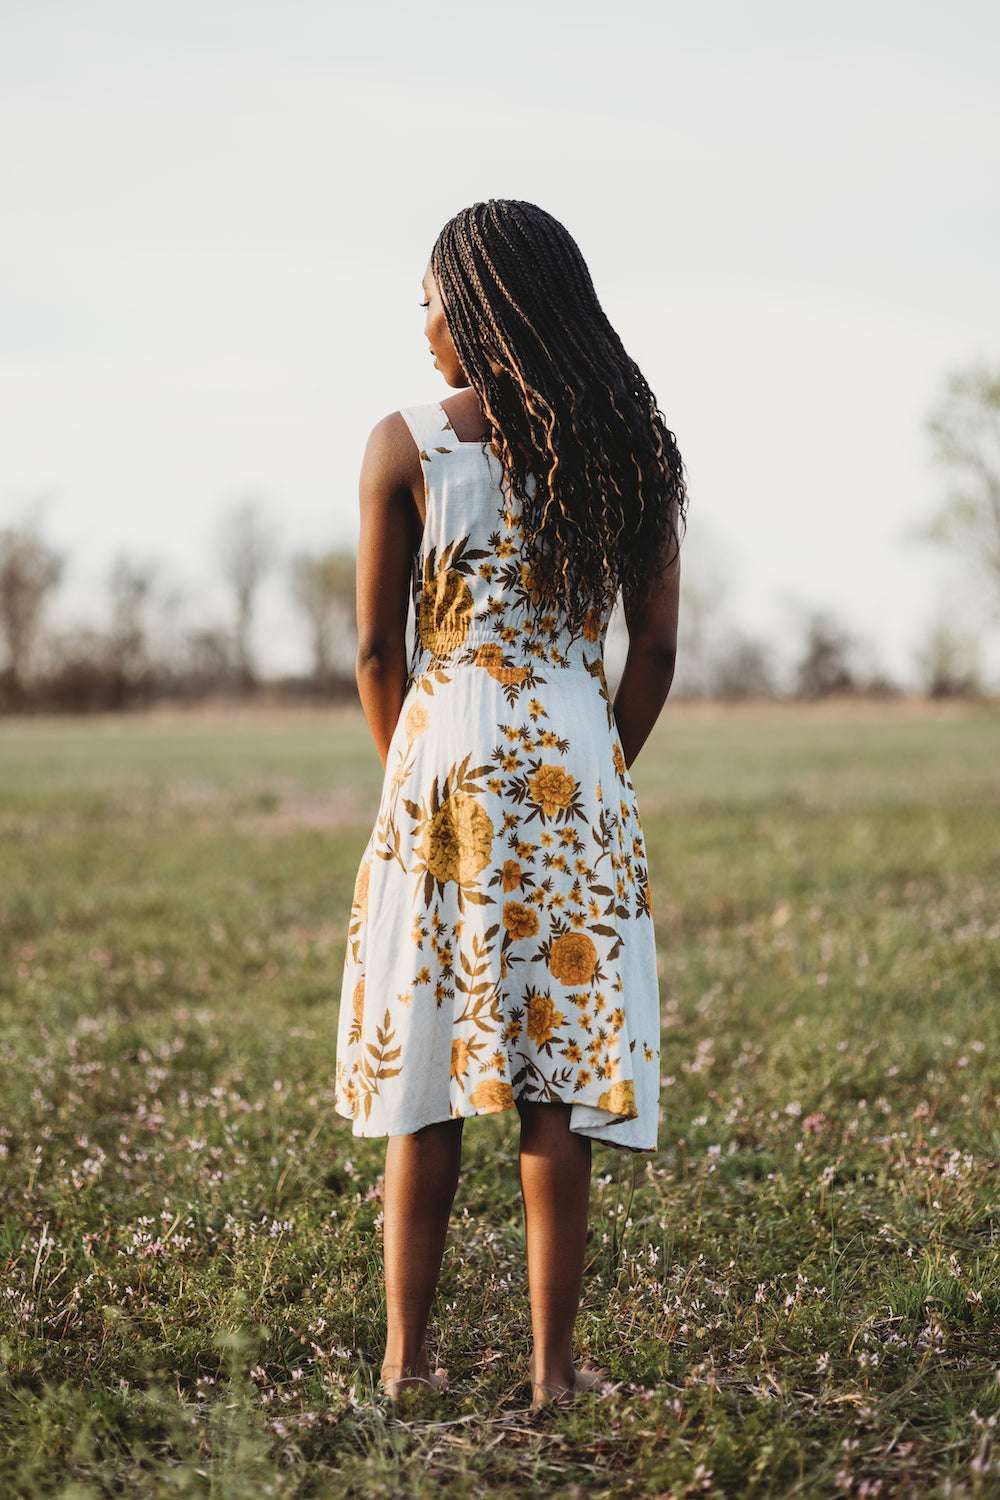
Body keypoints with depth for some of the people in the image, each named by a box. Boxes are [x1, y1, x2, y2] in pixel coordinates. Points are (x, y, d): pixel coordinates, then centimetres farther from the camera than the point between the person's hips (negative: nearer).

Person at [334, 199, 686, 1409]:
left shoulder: (406, 443, -3)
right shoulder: (629, 444, 4)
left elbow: (378, 648, 0)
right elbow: (656, 645, 3)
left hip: (444, 752, -1)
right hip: (575, 764, 1)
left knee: (427, 1071, 7)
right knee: (561, 1079, 4)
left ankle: (405, 1359, 13)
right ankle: (553, 1364, 7)